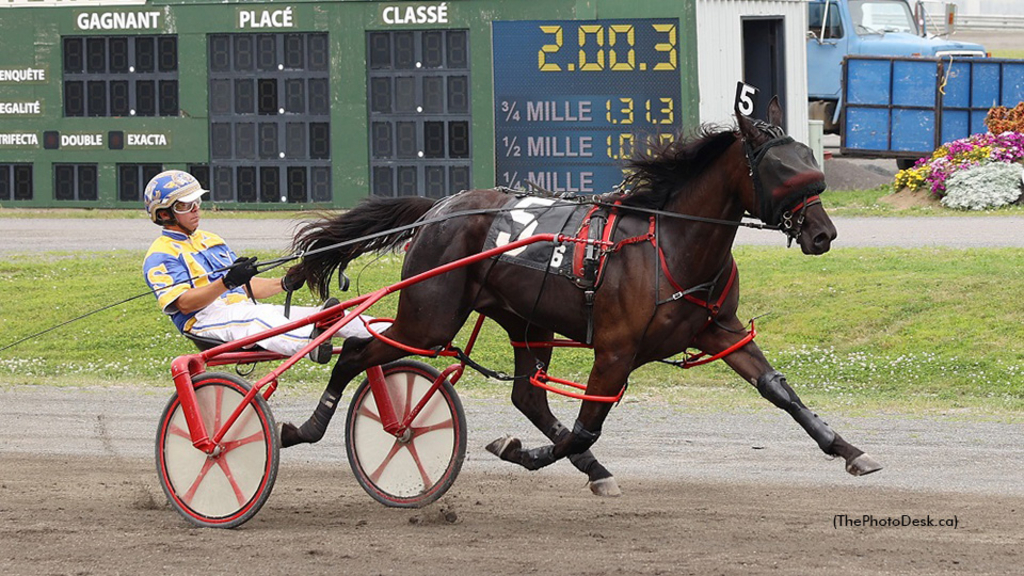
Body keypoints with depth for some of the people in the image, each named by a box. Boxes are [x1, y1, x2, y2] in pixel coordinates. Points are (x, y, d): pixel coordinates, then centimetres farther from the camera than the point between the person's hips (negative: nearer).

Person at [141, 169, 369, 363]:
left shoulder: (211, 241, 29)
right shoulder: (160, 255, 3)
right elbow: (184, 303, -13)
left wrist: (284, 284, 8)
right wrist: (227, 282, -26)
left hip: (245, 308, 8)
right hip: (205, 319, -8)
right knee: (256, 318, -40)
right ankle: (312, 344, -65)